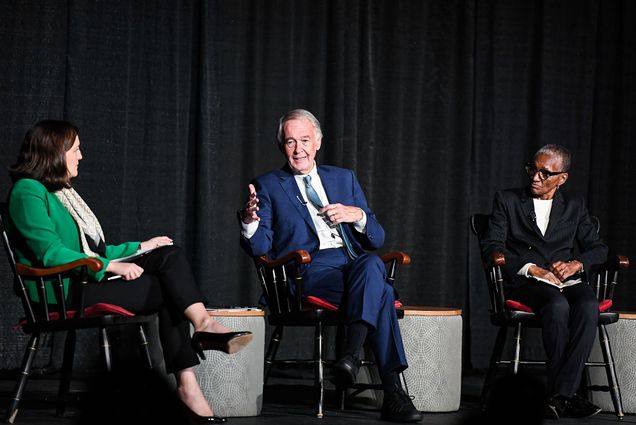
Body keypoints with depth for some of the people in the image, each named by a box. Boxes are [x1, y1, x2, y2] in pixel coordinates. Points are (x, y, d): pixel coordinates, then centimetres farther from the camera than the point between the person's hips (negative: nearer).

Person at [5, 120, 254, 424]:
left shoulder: (62, 192, 25)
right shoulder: (28, 192, -7)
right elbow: (51, 253, -18)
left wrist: (139, 248, 17)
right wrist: (111, 266, -20)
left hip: (90, 277, 8)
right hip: (62, 290, -8)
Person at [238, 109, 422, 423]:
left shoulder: (344, 179, 24)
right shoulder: (268, 186, 15)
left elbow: (376, 239, 20)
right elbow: (259, 247, 3)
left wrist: (358, 215, -2)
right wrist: (249, 221, -19)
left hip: (357, 265, 4)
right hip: (311, 272, -3)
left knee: (372, 265, -36)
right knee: (381, 292, -33)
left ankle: (352, 353, -42)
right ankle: (393, 392, -36)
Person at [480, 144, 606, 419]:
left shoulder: (574, 207, 22)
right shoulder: (507, 200, 13)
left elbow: (598, 248, 16)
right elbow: (491, 246, 2)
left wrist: (576, 264, -7)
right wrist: (532, 269, -11)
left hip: (569, 281, 2)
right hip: (525, 283, -2)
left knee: (588, 306, -34)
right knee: (558, 306, -37)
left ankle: (561, 394, -36)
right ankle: (569, 394, -30)